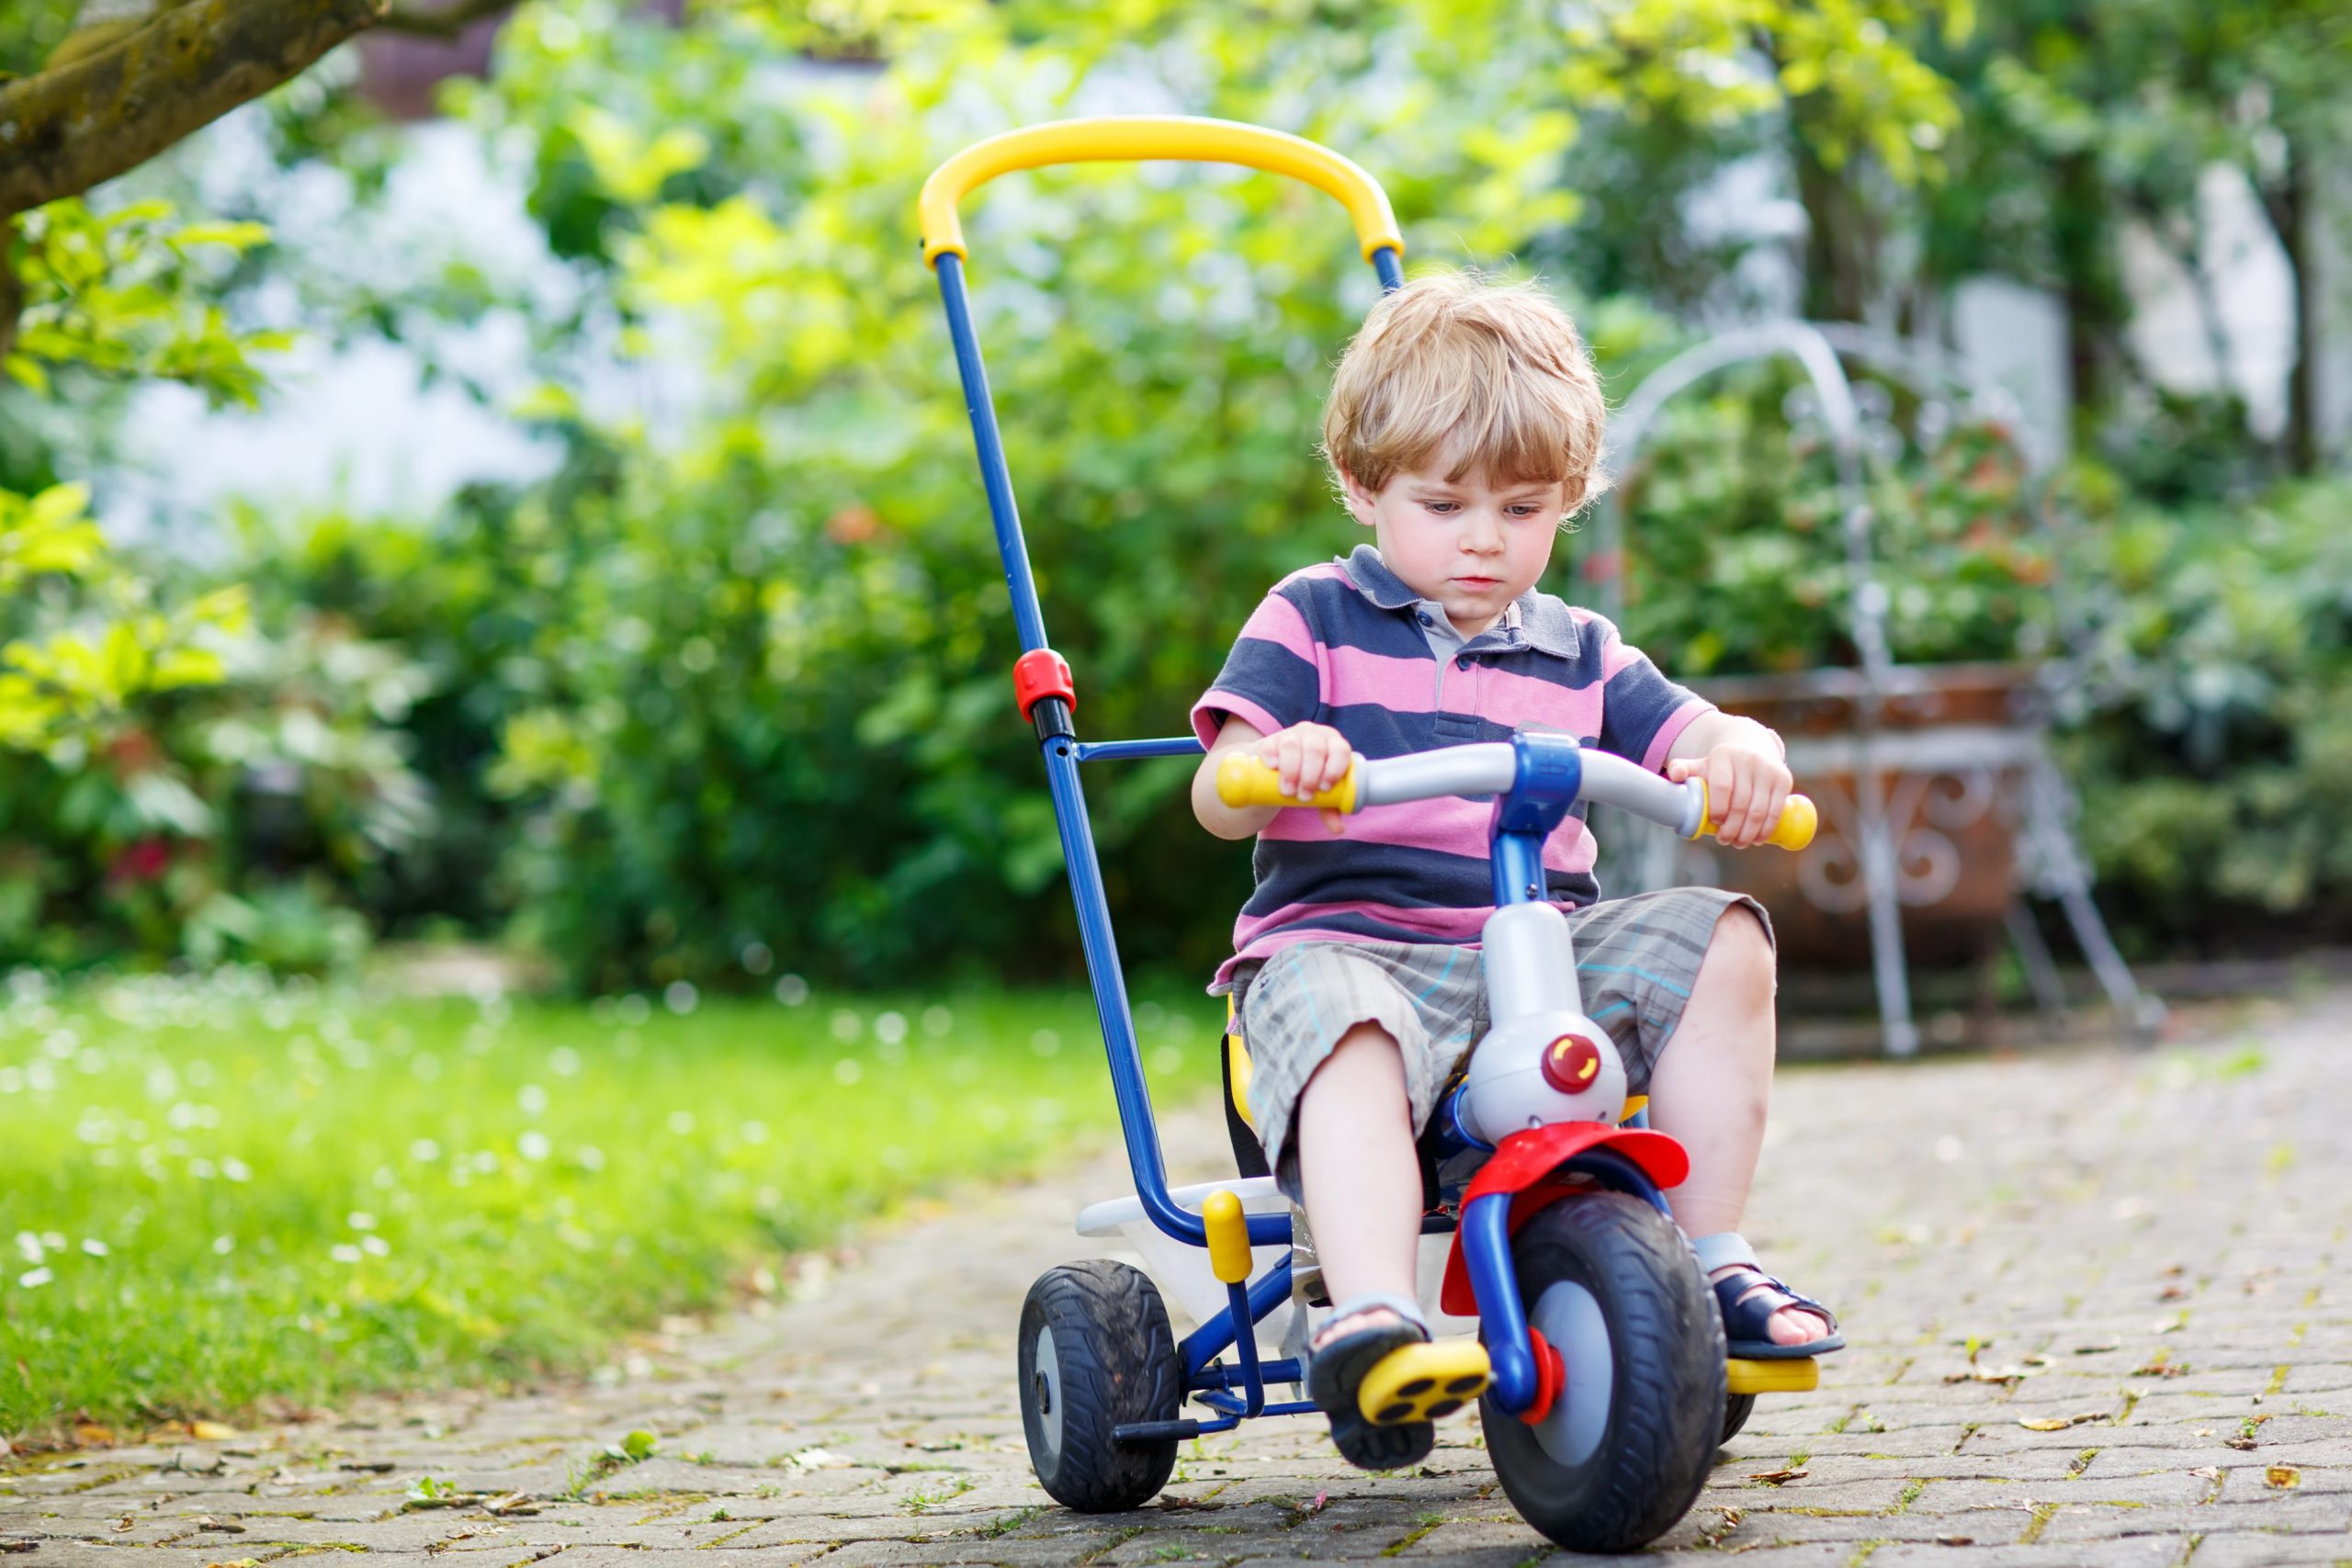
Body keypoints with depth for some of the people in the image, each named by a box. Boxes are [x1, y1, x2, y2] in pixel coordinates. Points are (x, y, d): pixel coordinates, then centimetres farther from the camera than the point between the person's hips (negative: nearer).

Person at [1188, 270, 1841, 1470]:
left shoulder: (1577, 655, 20)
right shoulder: (1315, 621, 8)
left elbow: (1693, 739, 11)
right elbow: (1218, 801, -2)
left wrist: (1745, 753, -16)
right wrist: (1276, 763, -28)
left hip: (1546, 945, 4)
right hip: (1343, 937, -4)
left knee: (1717, 939, -16)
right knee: (1347, 1035, -38)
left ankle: (1711, 1261, -8)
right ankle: (1368, 1314, -54)